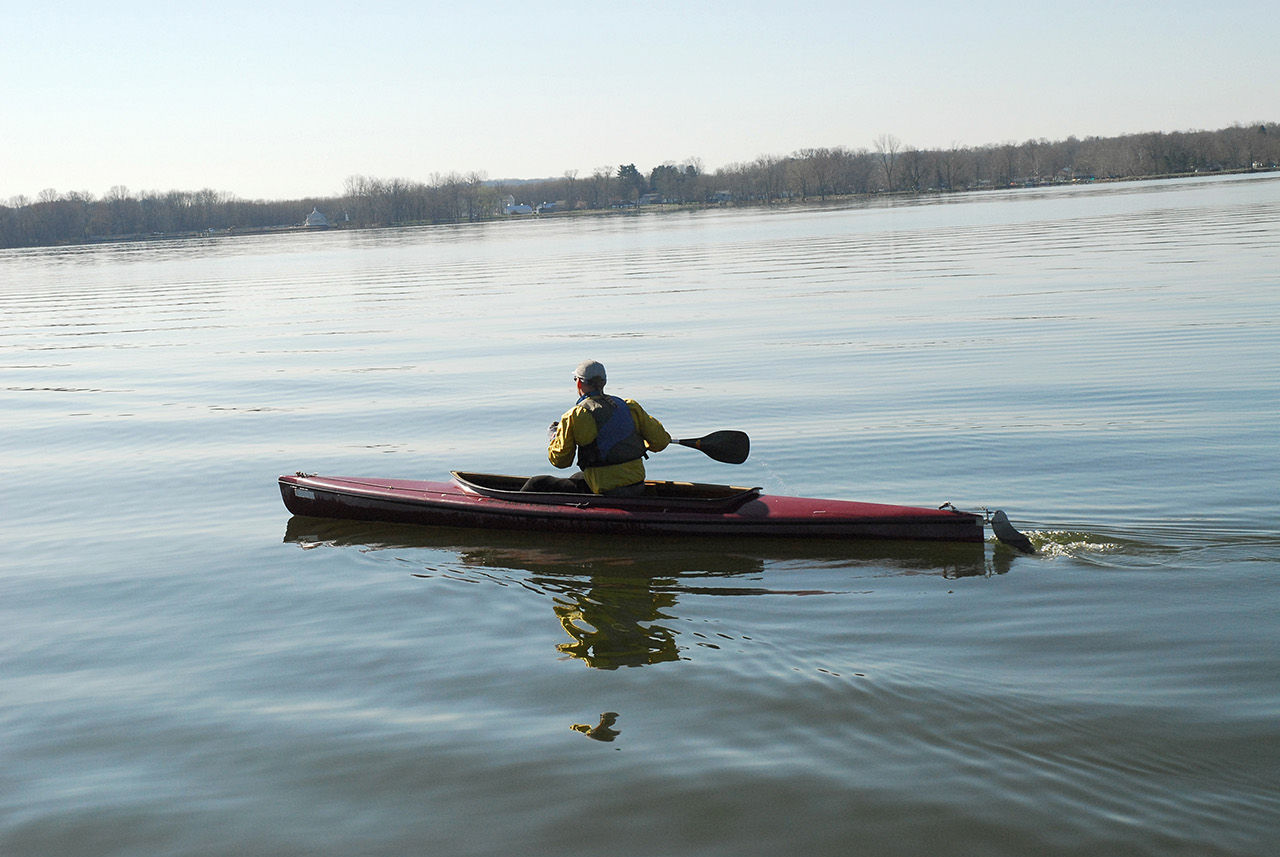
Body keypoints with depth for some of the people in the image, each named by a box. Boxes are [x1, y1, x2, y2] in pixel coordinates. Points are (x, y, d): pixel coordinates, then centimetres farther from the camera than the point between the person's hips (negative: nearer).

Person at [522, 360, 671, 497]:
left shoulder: (573, 417, -10)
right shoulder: (630, 407, 3)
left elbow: (560, 461, -2)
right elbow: (660, 441, 5)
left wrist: (553, 434, 18)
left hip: (605, 492, -6)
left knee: (535, 484, 8)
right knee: (576, 477, 35)